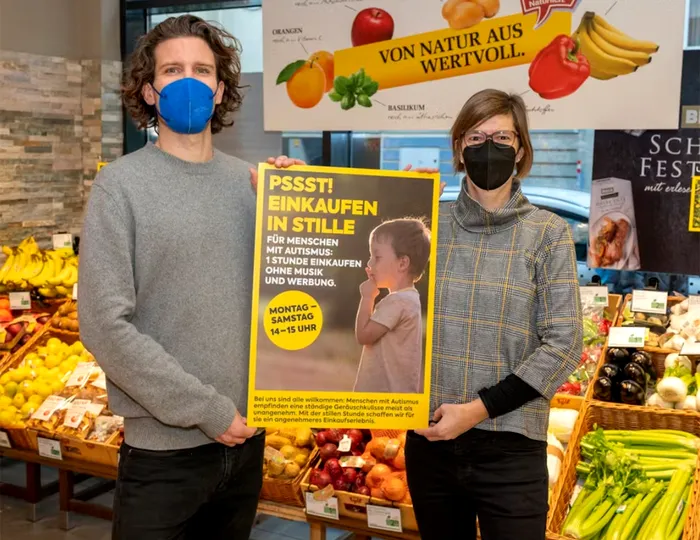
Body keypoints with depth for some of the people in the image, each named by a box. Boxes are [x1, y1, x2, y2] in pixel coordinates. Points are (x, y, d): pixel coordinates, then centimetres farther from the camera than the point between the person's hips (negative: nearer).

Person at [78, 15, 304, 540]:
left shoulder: (249, 180, 3)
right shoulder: (122, 184, -9)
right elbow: (105, 326, -16)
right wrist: (206, 410, -15)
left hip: (246, 437, 4)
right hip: (164, 448, -4)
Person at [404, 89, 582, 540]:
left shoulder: (548, 234, -3)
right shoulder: (429, 226, 4)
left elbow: (564, 346, -8)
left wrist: (480, 408, -13)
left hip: (510, 448, -2)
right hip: (430, 439, 3)